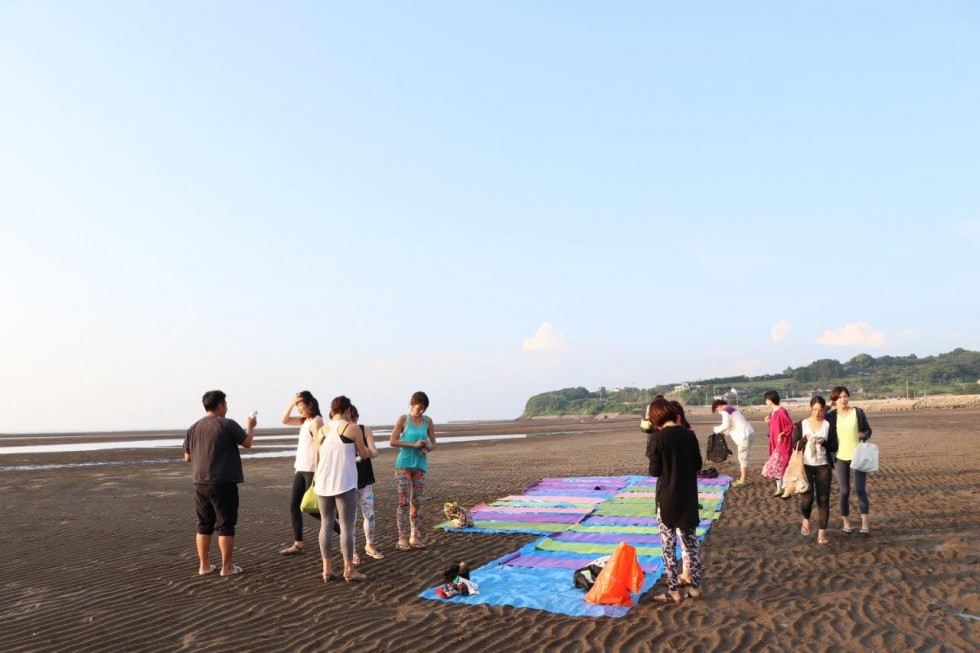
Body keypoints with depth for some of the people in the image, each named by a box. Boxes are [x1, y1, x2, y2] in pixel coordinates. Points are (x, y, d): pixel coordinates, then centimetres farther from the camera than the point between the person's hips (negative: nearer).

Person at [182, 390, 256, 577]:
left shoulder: (193, 428, 6)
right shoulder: (228, 424, -11)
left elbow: (187, 457, 11)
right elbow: (247, 443, -1)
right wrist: (250, 426, 16)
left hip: (201, 484, 6)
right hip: (224, 483, -5)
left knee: (204, 525, 14)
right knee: (225, 525, 1)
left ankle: (204, 565, 19)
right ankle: (227, 567, 4)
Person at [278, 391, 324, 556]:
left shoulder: (316, 421, -14)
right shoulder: (304, 421, 13)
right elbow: (284, 420, 17)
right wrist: (291, 403, 4)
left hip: (311, 470, -9)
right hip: (301, 469, 9)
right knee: (294, 506, 7)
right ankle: (297, 545, 11)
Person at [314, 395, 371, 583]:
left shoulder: (321, 430, 9)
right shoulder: (352, 428, -3)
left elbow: (316, 460, 13)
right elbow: (364, 455, 4)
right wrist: (359, 443, 23)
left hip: (323, 484, 4)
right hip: (344, 484, -4)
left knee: (326, 525, 13)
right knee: (347, 526, 2)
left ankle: (327, 569, 14)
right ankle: (349, 570, 6)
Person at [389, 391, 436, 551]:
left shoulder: (428, 421, 6)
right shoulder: (403, 419, -4)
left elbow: (433, 443, 10)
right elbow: (392, 441, -9)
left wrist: (427, 448, -12)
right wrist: (413, 444, -17)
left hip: (420, 465, 4)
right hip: (404, 464, -4)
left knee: (417, 502, 6)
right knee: (404, 501, -5)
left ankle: (414, 536, 14)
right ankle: (402, 538, 0)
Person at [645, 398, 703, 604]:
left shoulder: (657, 437, -15)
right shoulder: (689, 434, -1)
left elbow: (654, 471, -12)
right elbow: (698, 465, 7)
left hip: (667, 498, -5)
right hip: (689, 496, 5)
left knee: (669, 544, 5)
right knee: (691, 541, 15)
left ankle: (674, 591, 10)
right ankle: (695, 587, 22)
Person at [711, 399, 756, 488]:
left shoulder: (725, 411, -9)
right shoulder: (732, 408, 21)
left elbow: (726, 425, -19)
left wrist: (716, 429, -2)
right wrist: (725, 433, 21)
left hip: (744, 435, -10)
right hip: (745, 434, 10)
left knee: (742, 458, -7)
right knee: (743, 457, 14)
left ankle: (743, 480, -5)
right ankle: (743, 478, 18)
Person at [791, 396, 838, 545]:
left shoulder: (829, 425, 3)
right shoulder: (801, 425, 1)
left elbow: (834, 447, 3)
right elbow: (794, 446, -2)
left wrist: (824, 442, -17)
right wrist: (805, 439, -19)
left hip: (823, 466, 1)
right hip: (806, 465, -1)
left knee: (823, 499, -1)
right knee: (807, 497, -8)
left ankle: (822, 533, 6)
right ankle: (805, 520, 23)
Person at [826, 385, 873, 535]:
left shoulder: (858, 412, -4)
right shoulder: (831, 415, -2)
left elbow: (868, 429, 4)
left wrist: (864, 435, -16)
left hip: (858, 456, -1)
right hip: (840, 457, 1)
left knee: (860, 489, -7)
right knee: (844, 491, 8)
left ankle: (865, 523, 0)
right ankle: (846, 523, 18)